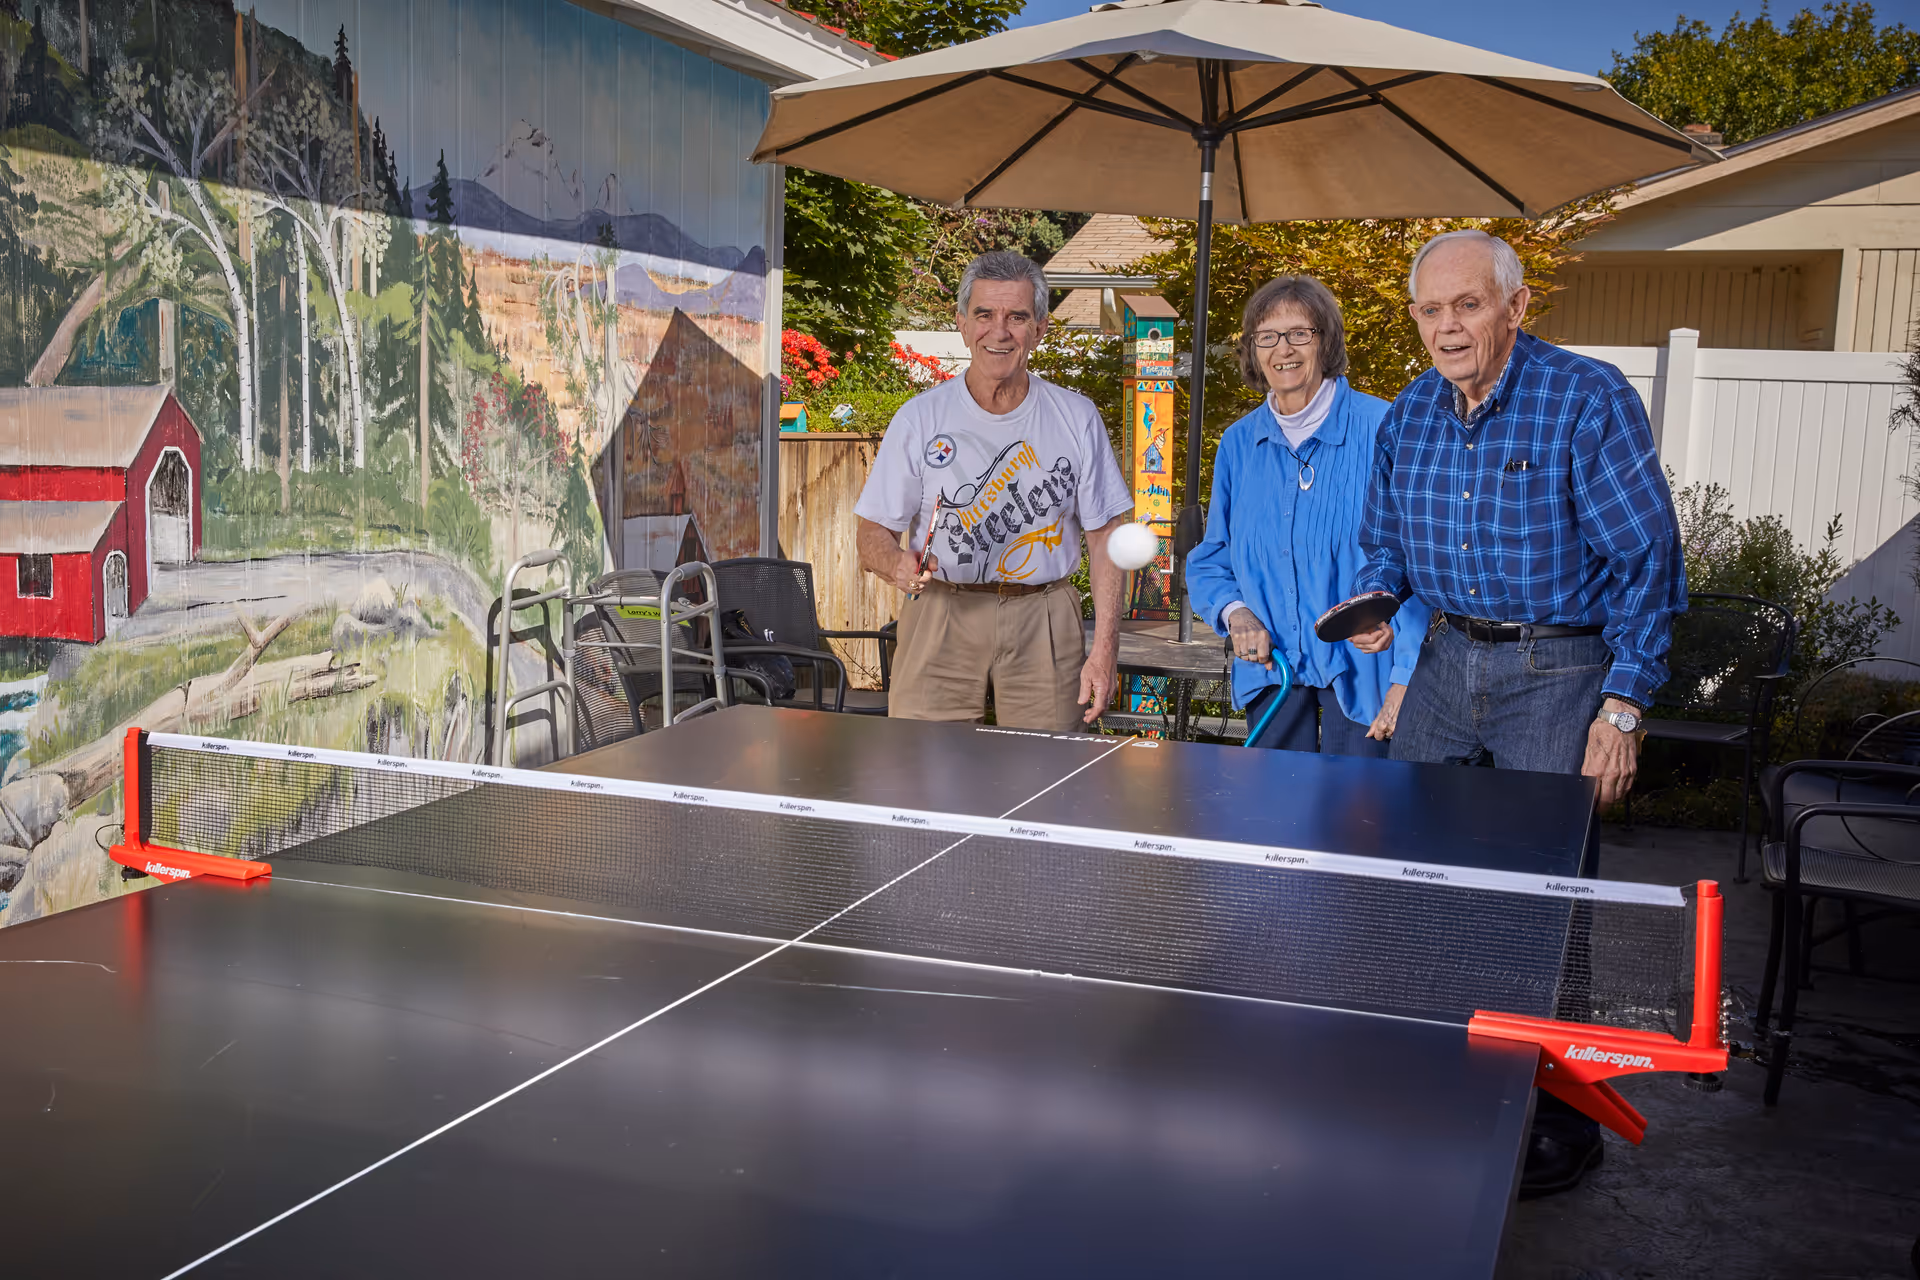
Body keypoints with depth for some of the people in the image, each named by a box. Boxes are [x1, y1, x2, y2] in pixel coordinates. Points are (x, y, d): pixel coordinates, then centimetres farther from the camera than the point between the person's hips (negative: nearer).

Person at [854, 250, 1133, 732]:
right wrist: (899, 564, -22)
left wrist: (1104, 650, -3)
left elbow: (1105, 536, 5)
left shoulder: (1077, 418, 4)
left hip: (1043, 619, 1)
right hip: (941, 618, -1)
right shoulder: (919, 418, 2)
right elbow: (873, 535, 3)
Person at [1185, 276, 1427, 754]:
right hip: (1269, 667, 4)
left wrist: (1407, 678, -15)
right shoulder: (1238, 444, 7)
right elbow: (1209, 561, 15)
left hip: (1358, 673, -4)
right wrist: (1233, 611, -7)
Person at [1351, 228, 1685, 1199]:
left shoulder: (1588, 398, -12)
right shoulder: (1407, 416, 6)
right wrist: (1374, 596, -4)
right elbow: (1385, 537, 19)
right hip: (1447, 658, 6)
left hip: (1559, 672, -6)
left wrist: (1624, 705, -16)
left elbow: (1647, 560, -12)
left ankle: (1562, 1127, 13)